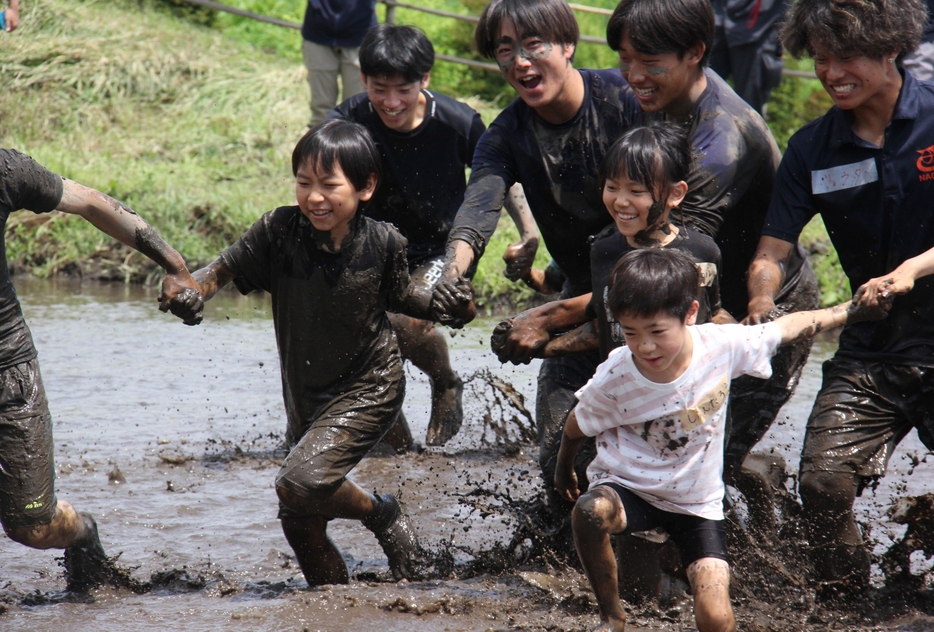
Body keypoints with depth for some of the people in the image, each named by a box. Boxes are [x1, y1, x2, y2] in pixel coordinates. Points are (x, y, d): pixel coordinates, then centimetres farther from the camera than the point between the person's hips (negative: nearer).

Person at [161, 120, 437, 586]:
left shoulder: (383, 244, -16)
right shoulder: (279, 231, -15)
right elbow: (225, 270, -8)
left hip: (367, 390, -4)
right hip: (304, 396, 4)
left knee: (300, 483, -25)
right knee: (299, 522, 12)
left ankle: (381, 516, 4)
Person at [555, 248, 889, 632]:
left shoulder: (722, 346, -20)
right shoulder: (614, 380, -22)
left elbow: (789, 328, -2)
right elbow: (577, 427, 0)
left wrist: (851, 311, 6)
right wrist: (564, 470, 17)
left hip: (698, 504, 1)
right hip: (628, 487, -1)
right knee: (591, 511, -38)